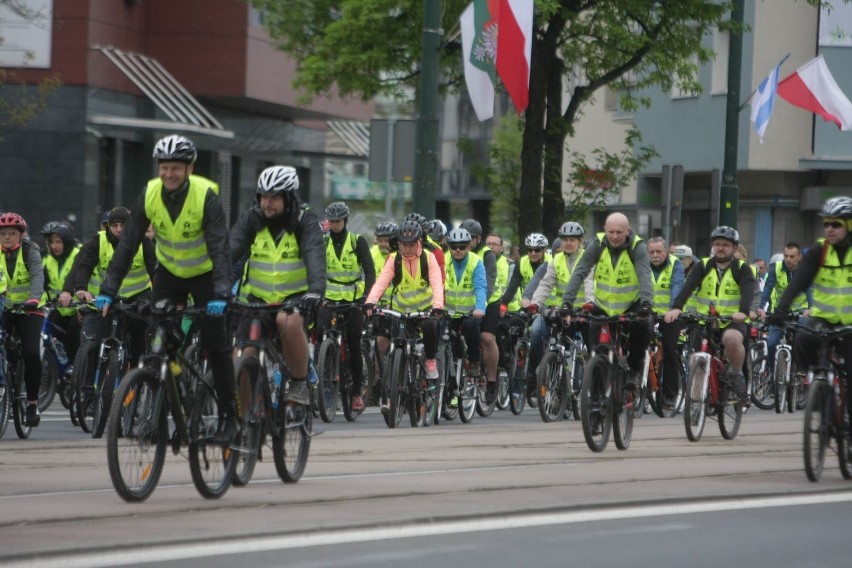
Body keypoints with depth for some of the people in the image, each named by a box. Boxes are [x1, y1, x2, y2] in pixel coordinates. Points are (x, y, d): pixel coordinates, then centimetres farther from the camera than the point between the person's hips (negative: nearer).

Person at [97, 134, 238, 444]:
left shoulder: (205, 196, -26)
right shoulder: (149, 195, -17)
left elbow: (219, 248, -32)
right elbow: (127, 245, -18)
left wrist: (221, 294, -44)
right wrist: (107, 290, -27)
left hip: (204, 275, -3)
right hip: (169, 273, 3)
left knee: (217, 347, -3)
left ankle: (228, 416, 6)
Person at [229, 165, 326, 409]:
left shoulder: (305, 221, -9)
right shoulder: (251, 220, -3)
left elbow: (315, 258, -25)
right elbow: (229, 252, -15)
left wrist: (315, 292, -44)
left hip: (295, 296, -3)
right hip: (258, 297, 3)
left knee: (289, 322, -36)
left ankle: (300, 384, -18)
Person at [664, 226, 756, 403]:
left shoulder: (742, 268, -1)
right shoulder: (703, 266, 4)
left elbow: (748, 290, -19)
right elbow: (688, 287, -12)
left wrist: (743, 312, -40)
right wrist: (676, 307, -31)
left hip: (732, 321, -3)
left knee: (732, 338, -35)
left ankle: (737, 375, -13)